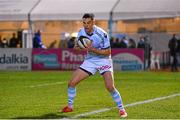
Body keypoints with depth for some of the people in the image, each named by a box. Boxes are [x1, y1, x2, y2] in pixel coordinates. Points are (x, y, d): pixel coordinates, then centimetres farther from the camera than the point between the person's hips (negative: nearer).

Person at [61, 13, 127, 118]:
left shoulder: (101, 34, -22)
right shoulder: (81, 32, -6)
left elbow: (108, 52, -17)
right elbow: (76, 47, 6)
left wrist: (93, 49, -29)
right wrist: (81, 48, -18)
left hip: (103, 60, -5)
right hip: (90, 60, 5)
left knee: (110, 87, -22)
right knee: (72, 83, -3)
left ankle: (121, 109, -4)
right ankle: (70, 106, 19)